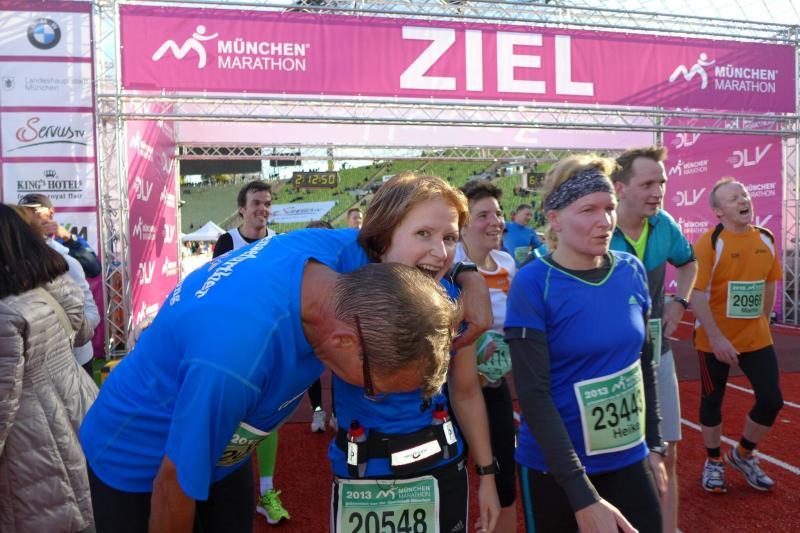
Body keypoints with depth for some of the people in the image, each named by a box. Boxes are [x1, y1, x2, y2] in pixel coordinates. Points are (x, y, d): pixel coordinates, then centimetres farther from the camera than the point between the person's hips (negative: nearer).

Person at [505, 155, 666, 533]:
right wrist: (583, 496, -20)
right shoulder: (532, 285, -17)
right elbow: (532, 394, -19)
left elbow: (644, 363, 9)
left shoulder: (632, 271, -2)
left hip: (629, 459, 4)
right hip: (553, 468, -3)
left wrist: (653, 444, 12)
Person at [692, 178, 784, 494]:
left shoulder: (766, 239, 3)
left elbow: (769, 284, 15)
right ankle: (713, 463, 30)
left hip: (757, 338, 5)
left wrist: (762, 322, 14)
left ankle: (743, 455, 29)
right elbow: (696, 293, -21)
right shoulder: (709, 243, -16)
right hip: (716, 341, -5)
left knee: (771, 400, 4)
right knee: (712, 400, 9)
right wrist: (716, 338, -24)